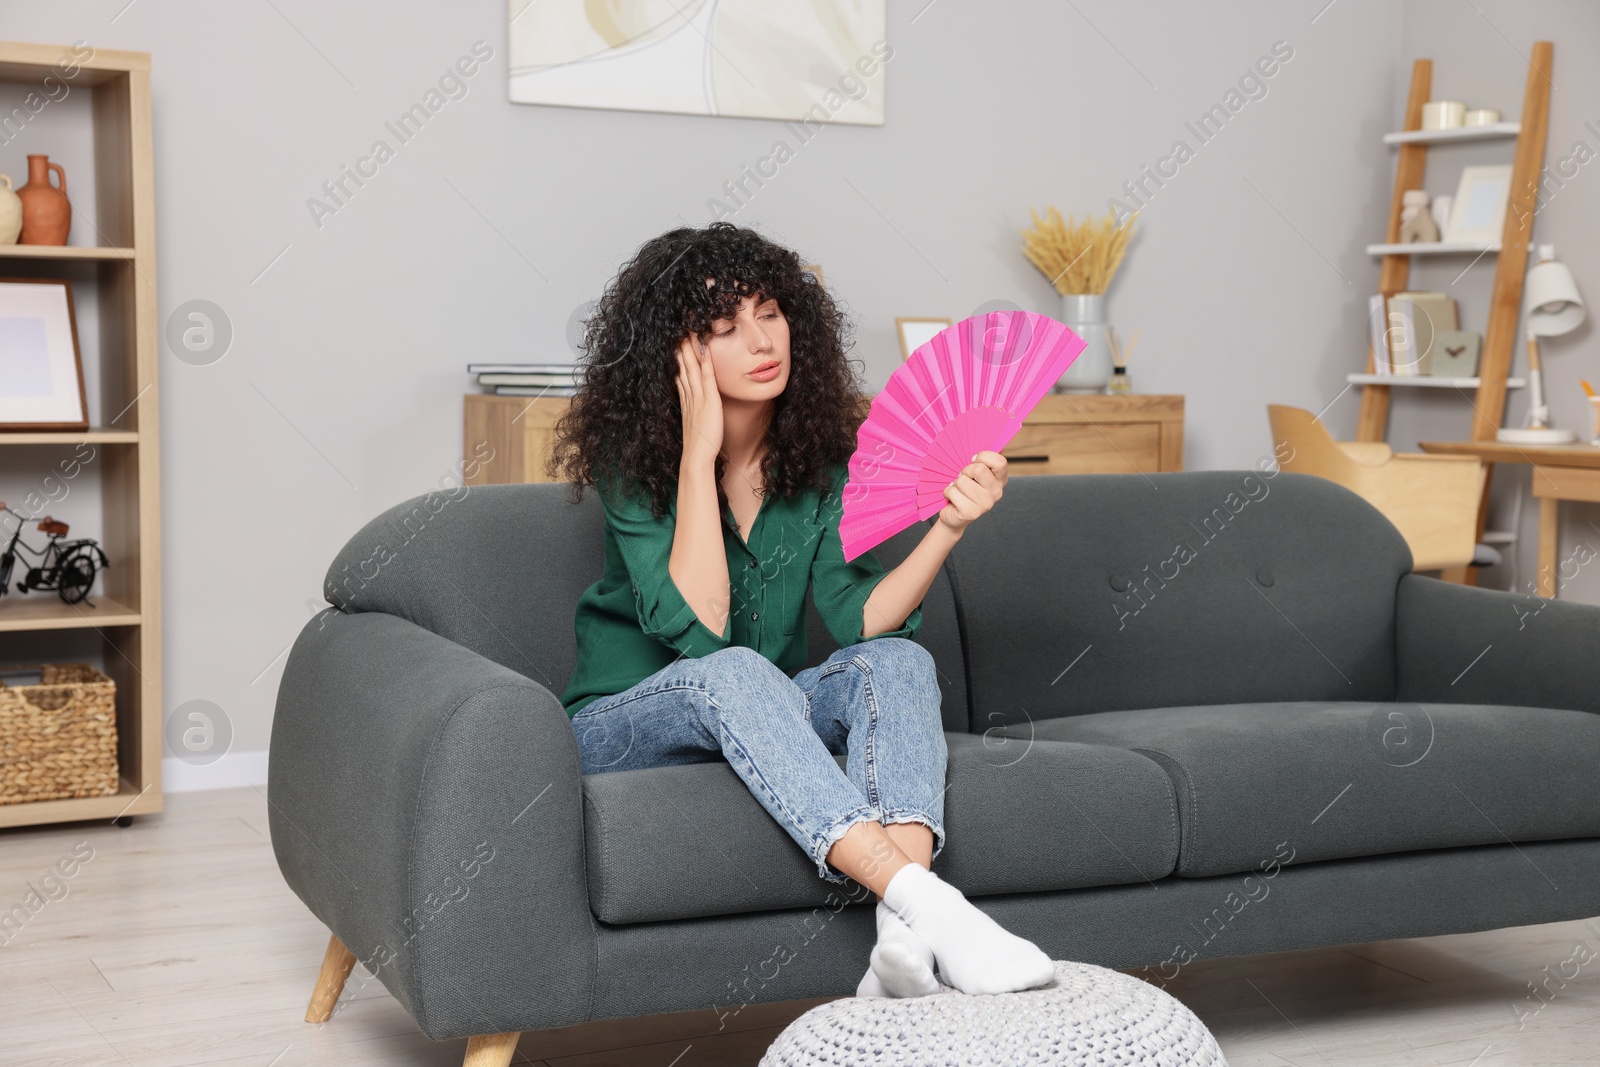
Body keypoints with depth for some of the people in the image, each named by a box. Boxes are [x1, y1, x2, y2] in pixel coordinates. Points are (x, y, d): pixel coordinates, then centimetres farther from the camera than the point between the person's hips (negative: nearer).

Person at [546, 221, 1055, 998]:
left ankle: (906, 946, -45)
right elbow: (697, 629, -27)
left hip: (760, 726, 4)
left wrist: (949, 527, -29)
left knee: (900, 660, -23)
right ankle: (926, 901, -51)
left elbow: (859, 619, -14)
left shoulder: (821, 452, -3)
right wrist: (699, 452, -27)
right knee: (734, 673, -36)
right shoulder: (632, 462, -14)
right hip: (625, 723, -4)